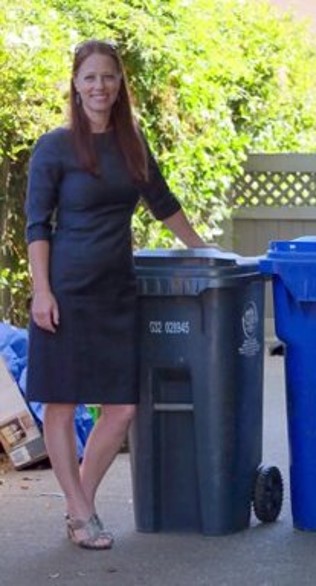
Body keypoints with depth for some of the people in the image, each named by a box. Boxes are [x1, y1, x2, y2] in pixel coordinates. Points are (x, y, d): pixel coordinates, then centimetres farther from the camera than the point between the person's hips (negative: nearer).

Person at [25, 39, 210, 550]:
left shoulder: (132, 143, 10)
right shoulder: (54, 147, -5)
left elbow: (162, 203, 23)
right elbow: (37, 225, -5)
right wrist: (41, 291, -13)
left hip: (117, 291, 5)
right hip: (68, 292, -5)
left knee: (122, 407, 2)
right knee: (62, 403, 1)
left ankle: (80, 505, 16)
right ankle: (81, 515, 11)